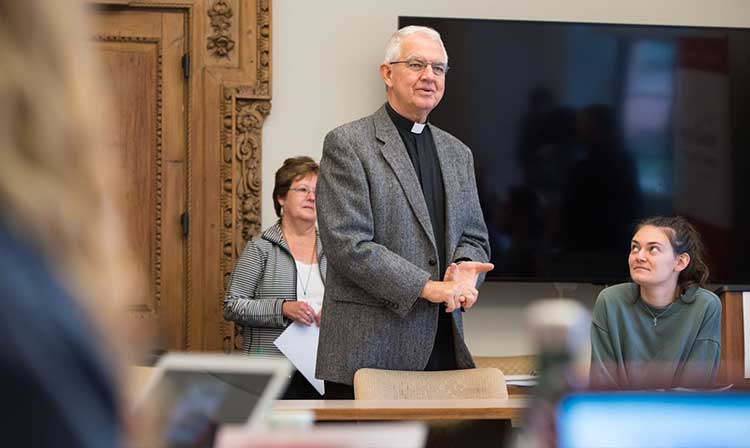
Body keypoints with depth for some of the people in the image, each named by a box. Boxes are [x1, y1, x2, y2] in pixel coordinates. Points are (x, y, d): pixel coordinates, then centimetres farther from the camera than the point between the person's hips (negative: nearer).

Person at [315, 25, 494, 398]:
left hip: (443, 349, 6)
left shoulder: (457, 154, 18)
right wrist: (426, 287, -18)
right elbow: (348, 243, -12)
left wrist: (464, 270, -5)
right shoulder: (346, 144, -3)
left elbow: (474, 236, 20)